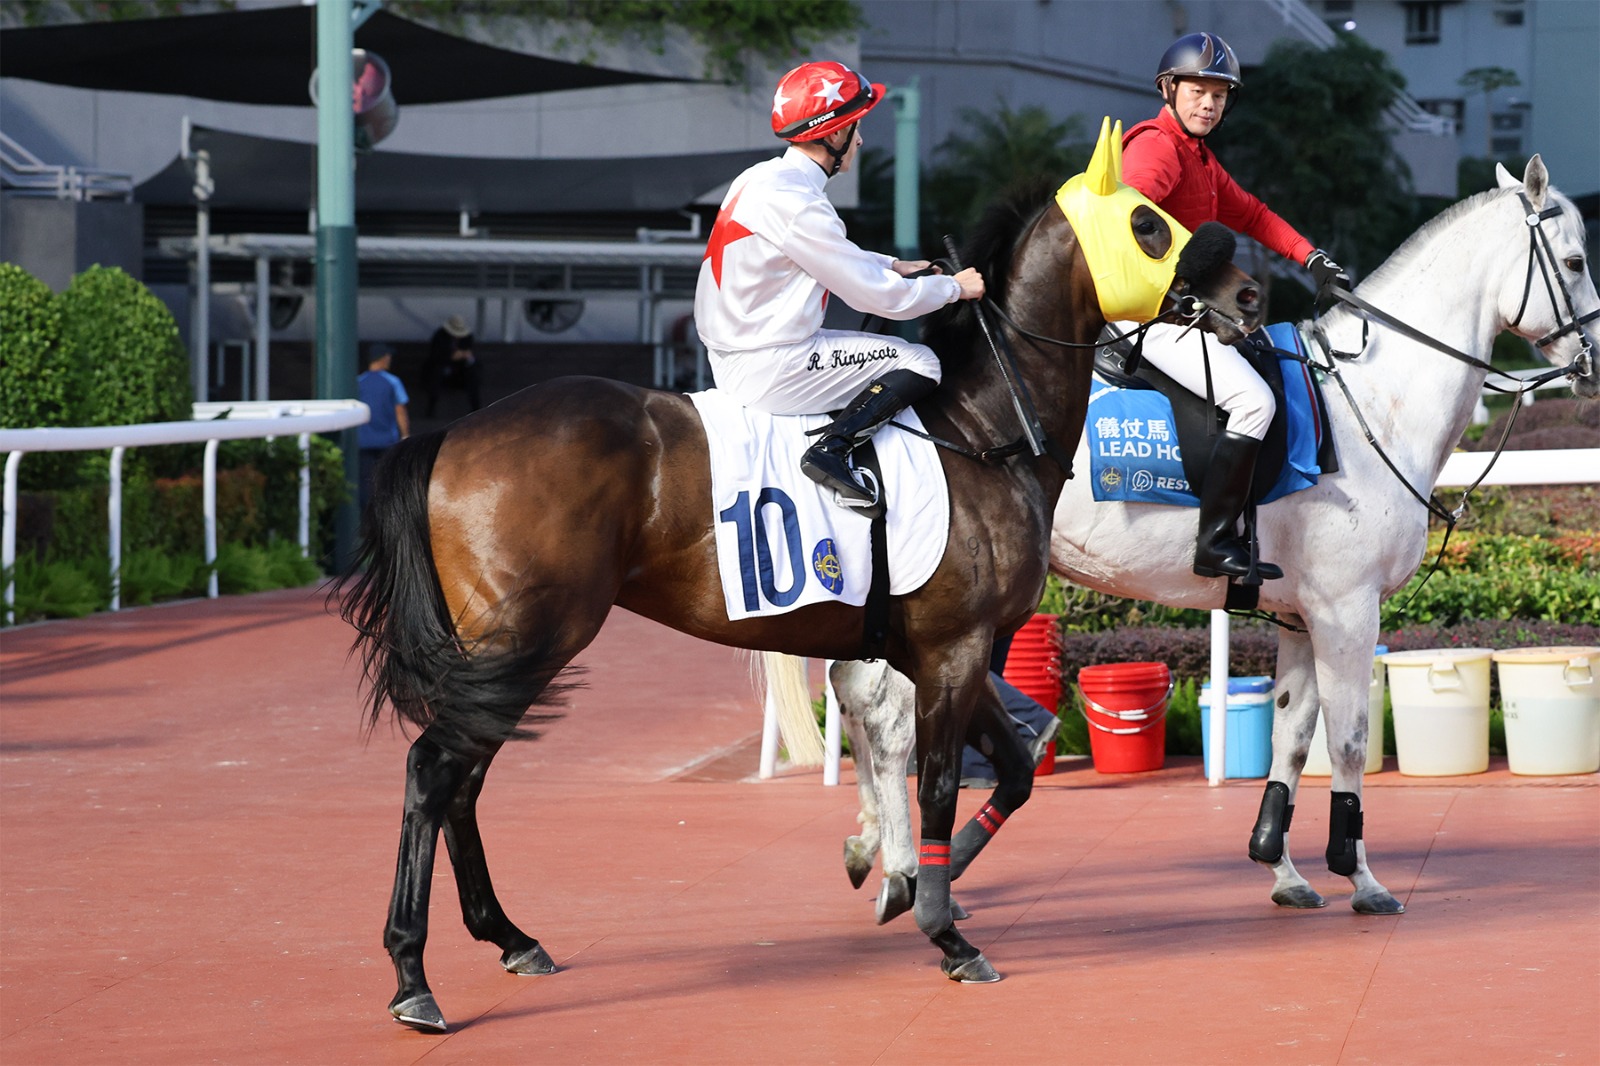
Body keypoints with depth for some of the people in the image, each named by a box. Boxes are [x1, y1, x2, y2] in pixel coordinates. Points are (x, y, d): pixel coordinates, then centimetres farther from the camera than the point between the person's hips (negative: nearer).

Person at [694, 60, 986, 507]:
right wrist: (955, 287, -1)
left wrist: (896, 266, 25)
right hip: (770, 373, -10)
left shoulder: (762, 178, 8)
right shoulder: (797, 202, -21)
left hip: (733, 359, 10)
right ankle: (831, 449, -17)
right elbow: (881, 297, -16)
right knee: (920, 362, -5)